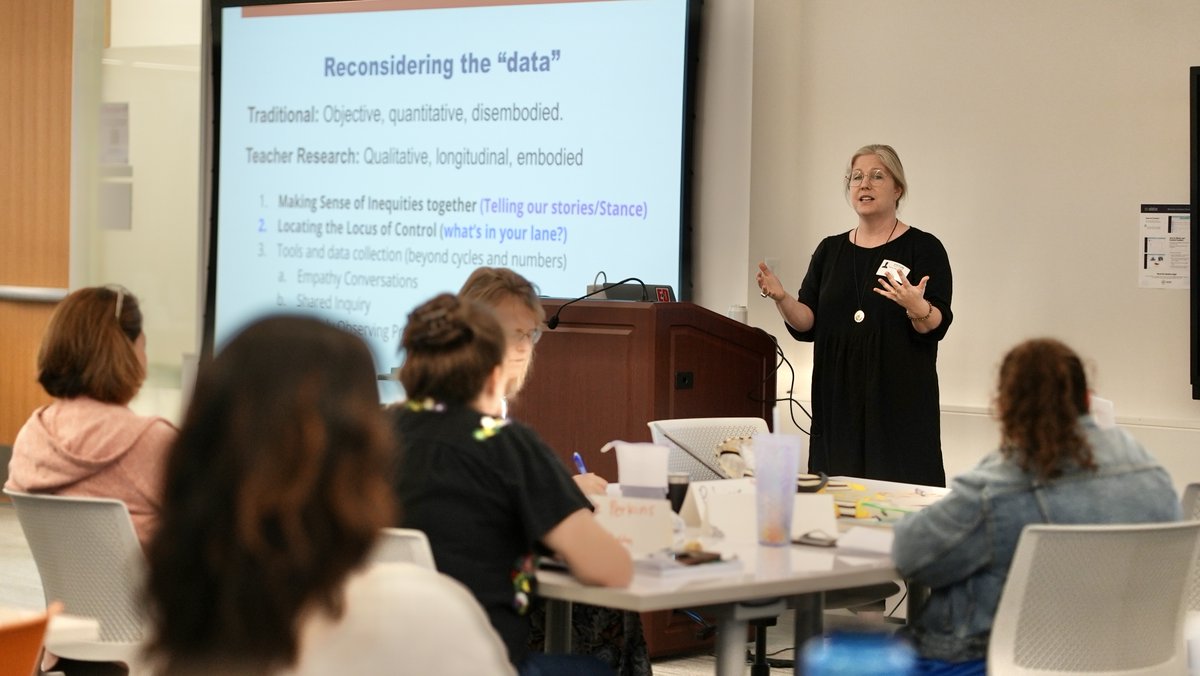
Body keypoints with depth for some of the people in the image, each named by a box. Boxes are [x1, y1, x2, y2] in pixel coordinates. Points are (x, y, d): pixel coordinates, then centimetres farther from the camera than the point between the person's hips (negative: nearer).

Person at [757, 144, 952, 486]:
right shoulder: (830, 250, 13)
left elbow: (937, 326, -8)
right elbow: (807, 324, 7)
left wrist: (917, 307, -29)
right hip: (839, 400, 4)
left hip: (900, 405, -4)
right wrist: (780, 298, -12)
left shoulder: (924, 248, 0)